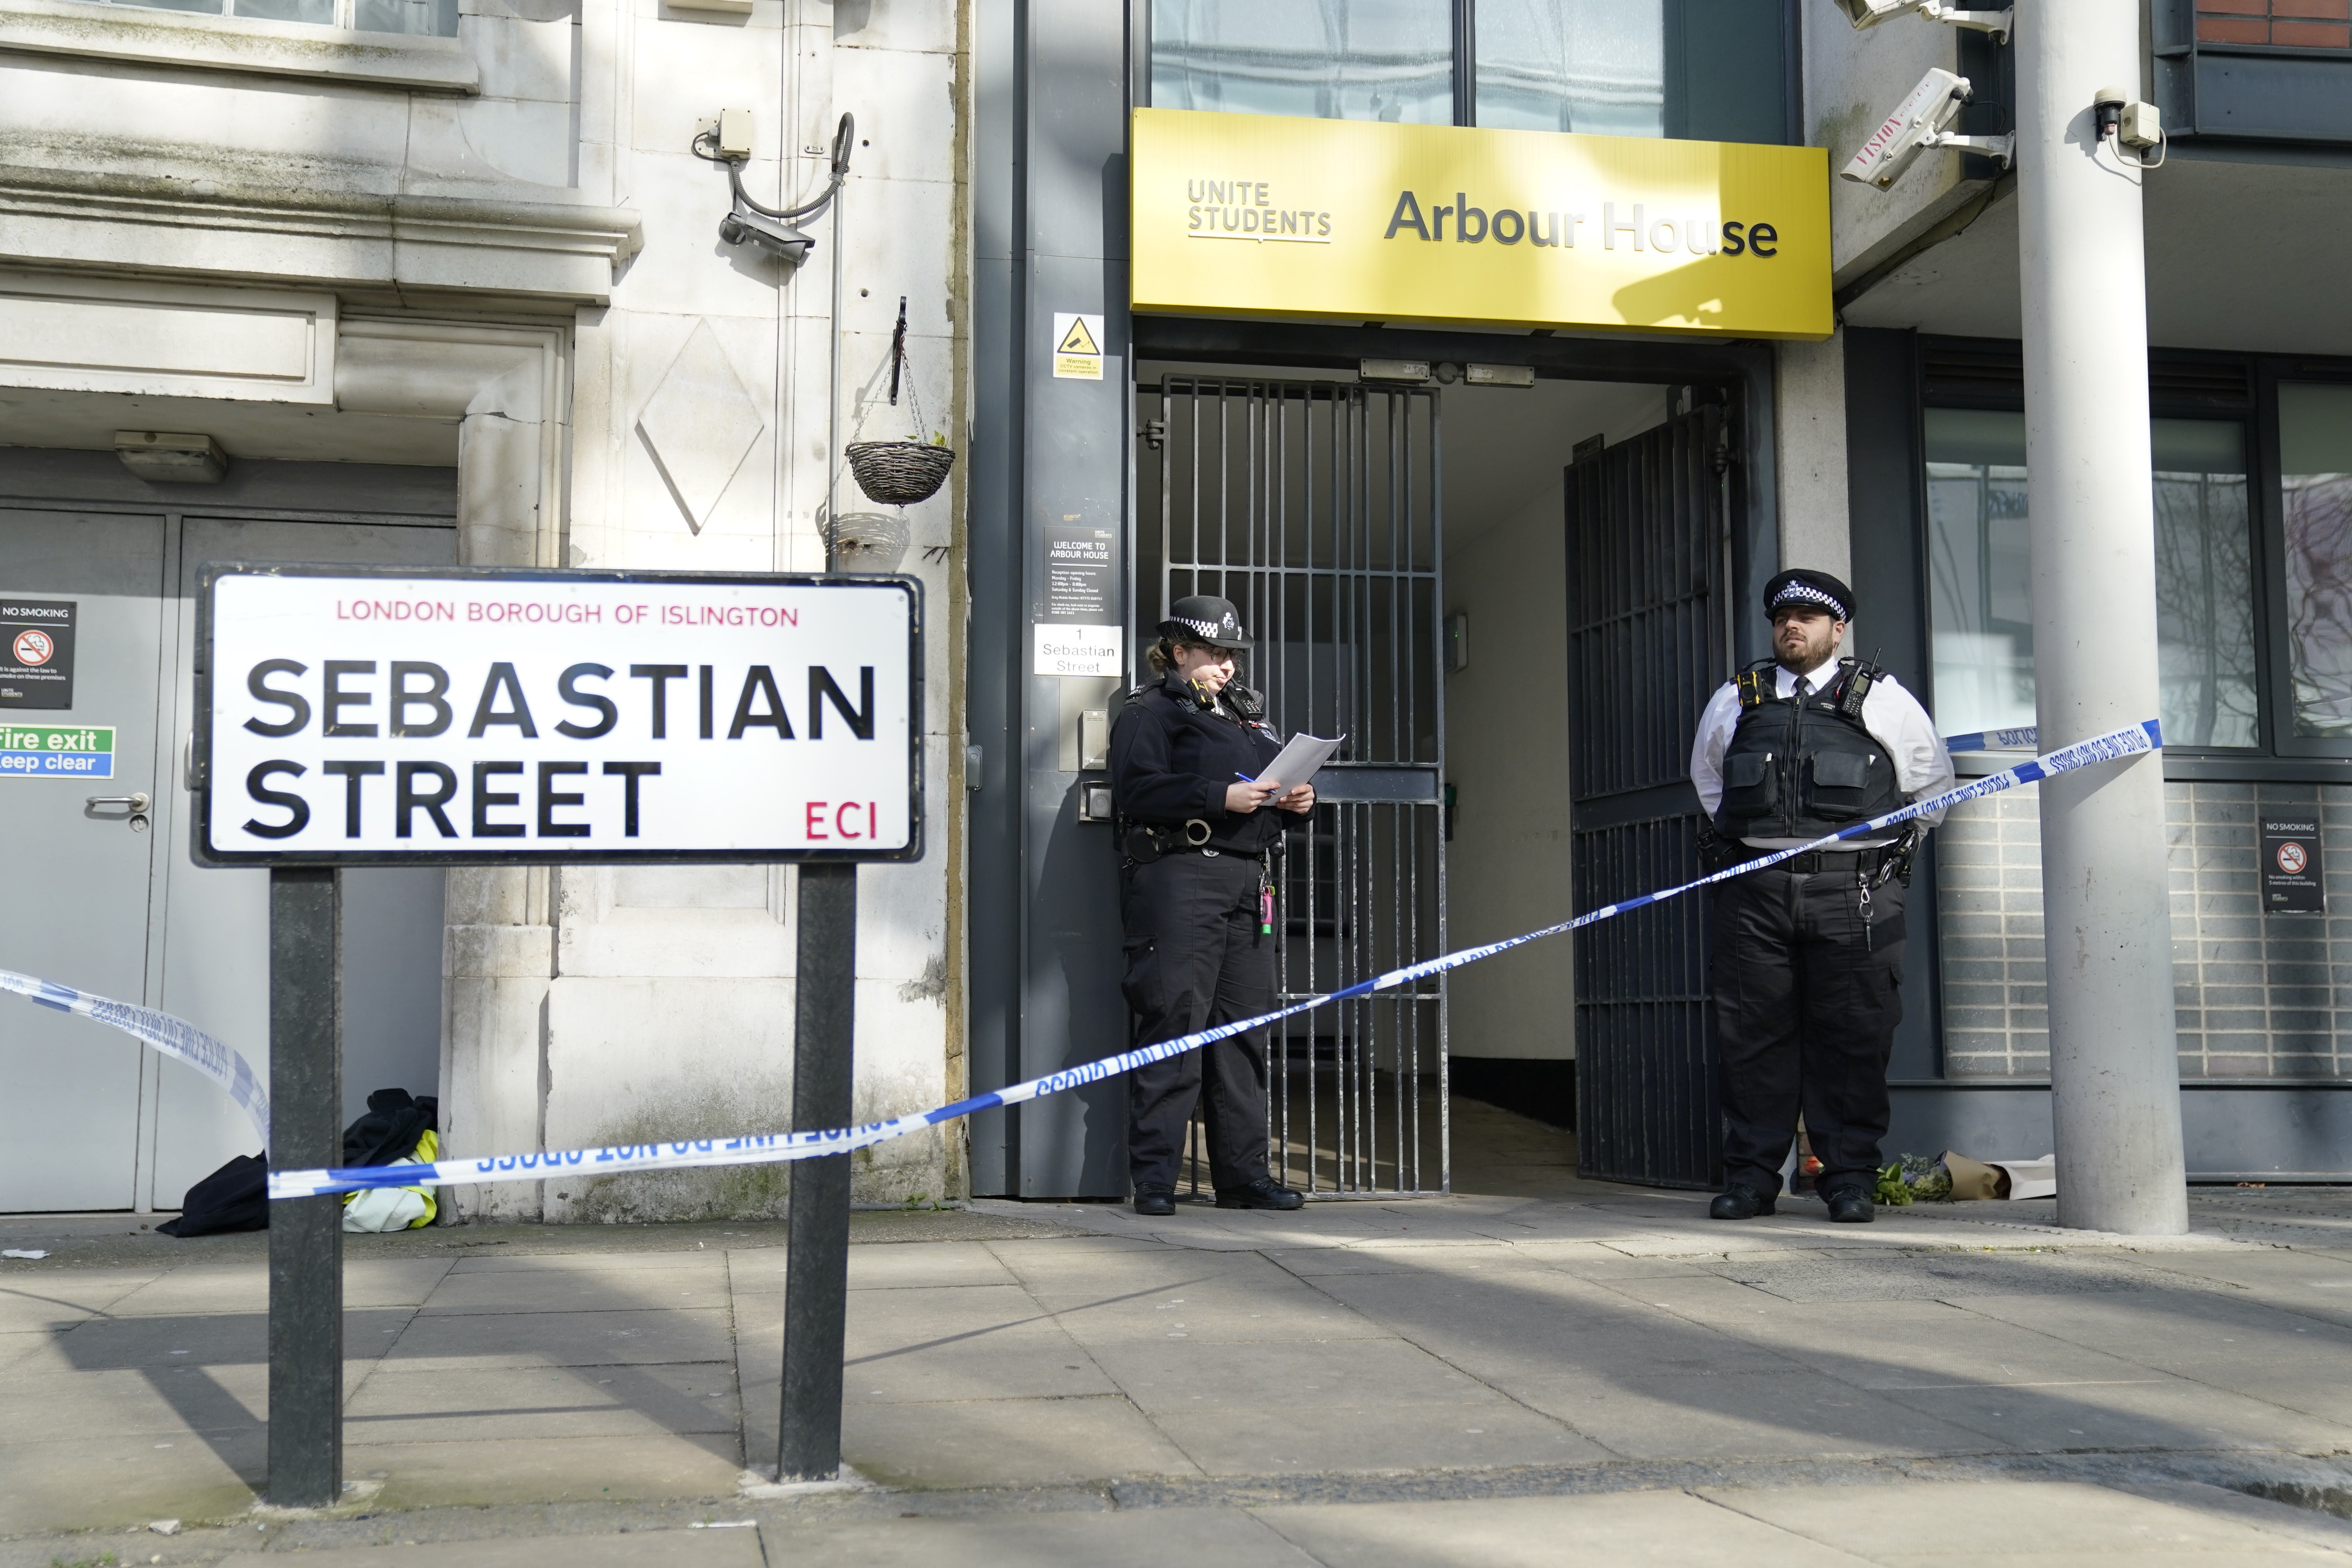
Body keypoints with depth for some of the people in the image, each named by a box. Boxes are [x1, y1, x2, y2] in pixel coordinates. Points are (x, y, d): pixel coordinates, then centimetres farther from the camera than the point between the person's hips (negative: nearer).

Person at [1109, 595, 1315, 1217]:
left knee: (1246, 1026, 7)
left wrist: (1298, 802, 5)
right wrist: (1220, 797, -19)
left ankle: (1243, 1173, 13)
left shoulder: (1250, 712, 25)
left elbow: (1281, 781, 29)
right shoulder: (1149, 712, 3)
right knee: (1174, 1022, -9)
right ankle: (1153, 1177, -4)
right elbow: (1137, 789, -12)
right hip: (1178, 879, -7)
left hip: (1249, 882, 7)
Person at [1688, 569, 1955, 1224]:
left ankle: (1850, 1176, 9)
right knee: (1753, 1034, 2)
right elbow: (1706, 774, 30)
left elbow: (1932, 780, 17)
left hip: (1852, 891, -2)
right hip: (1754, 888, 2)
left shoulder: (1881, 697, 7)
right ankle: (1750, 1175, 9)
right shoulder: (1736, 699, 14)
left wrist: (1891, 851, 14)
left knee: (1852, 1036, 0)